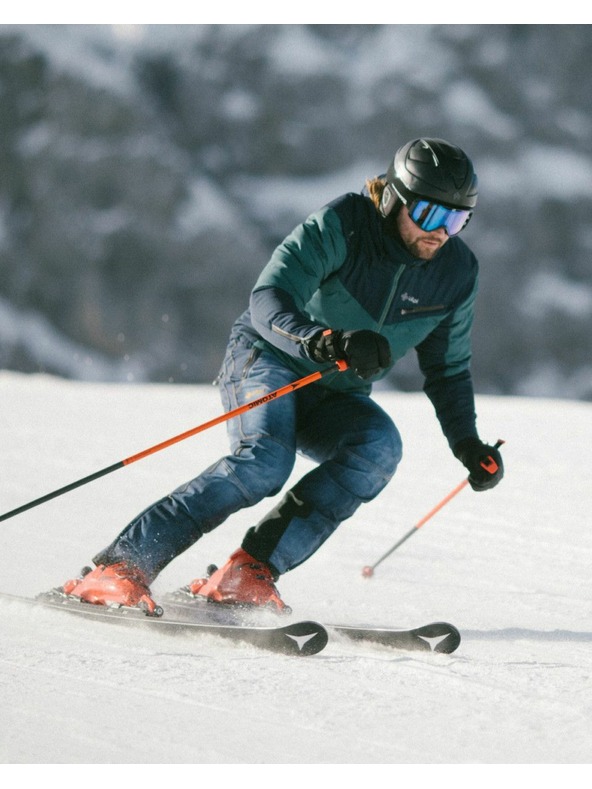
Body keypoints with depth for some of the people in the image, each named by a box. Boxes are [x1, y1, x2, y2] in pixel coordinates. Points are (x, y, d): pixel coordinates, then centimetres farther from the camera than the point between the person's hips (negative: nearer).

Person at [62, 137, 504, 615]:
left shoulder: (456, 273, -4)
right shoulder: (339, 227, -20)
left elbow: (448, 370, 11)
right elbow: (268, 300, -30)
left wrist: (469, 445, -1)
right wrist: (323, 342, -48)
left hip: (335, 397, 5)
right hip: (268, 358, -5)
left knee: (379, 444, -29)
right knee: (265, 460, -34)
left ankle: (246, 575, -31)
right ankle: (121, 568, -31)